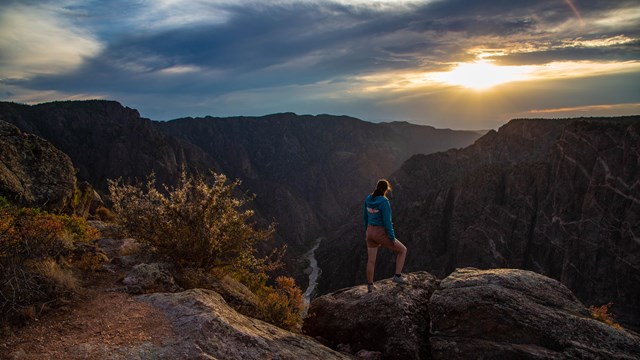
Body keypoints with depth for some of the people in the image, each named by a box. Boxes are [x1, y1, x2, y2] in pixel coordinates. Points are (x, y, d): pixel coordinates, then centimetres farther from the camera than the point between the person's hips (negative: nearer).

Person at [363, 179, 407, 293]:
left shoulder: (368, 198, -1)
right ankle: (397, 276, 17)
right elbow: (387, 222, -23)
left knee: (371, 260, 22)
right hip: (381, 235, -7)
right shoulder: (384, 202, -24)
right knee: (403, 250, 16)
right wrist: (393, 238, -11)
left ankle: (370, 286, 32)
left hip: (371, 232, 7)